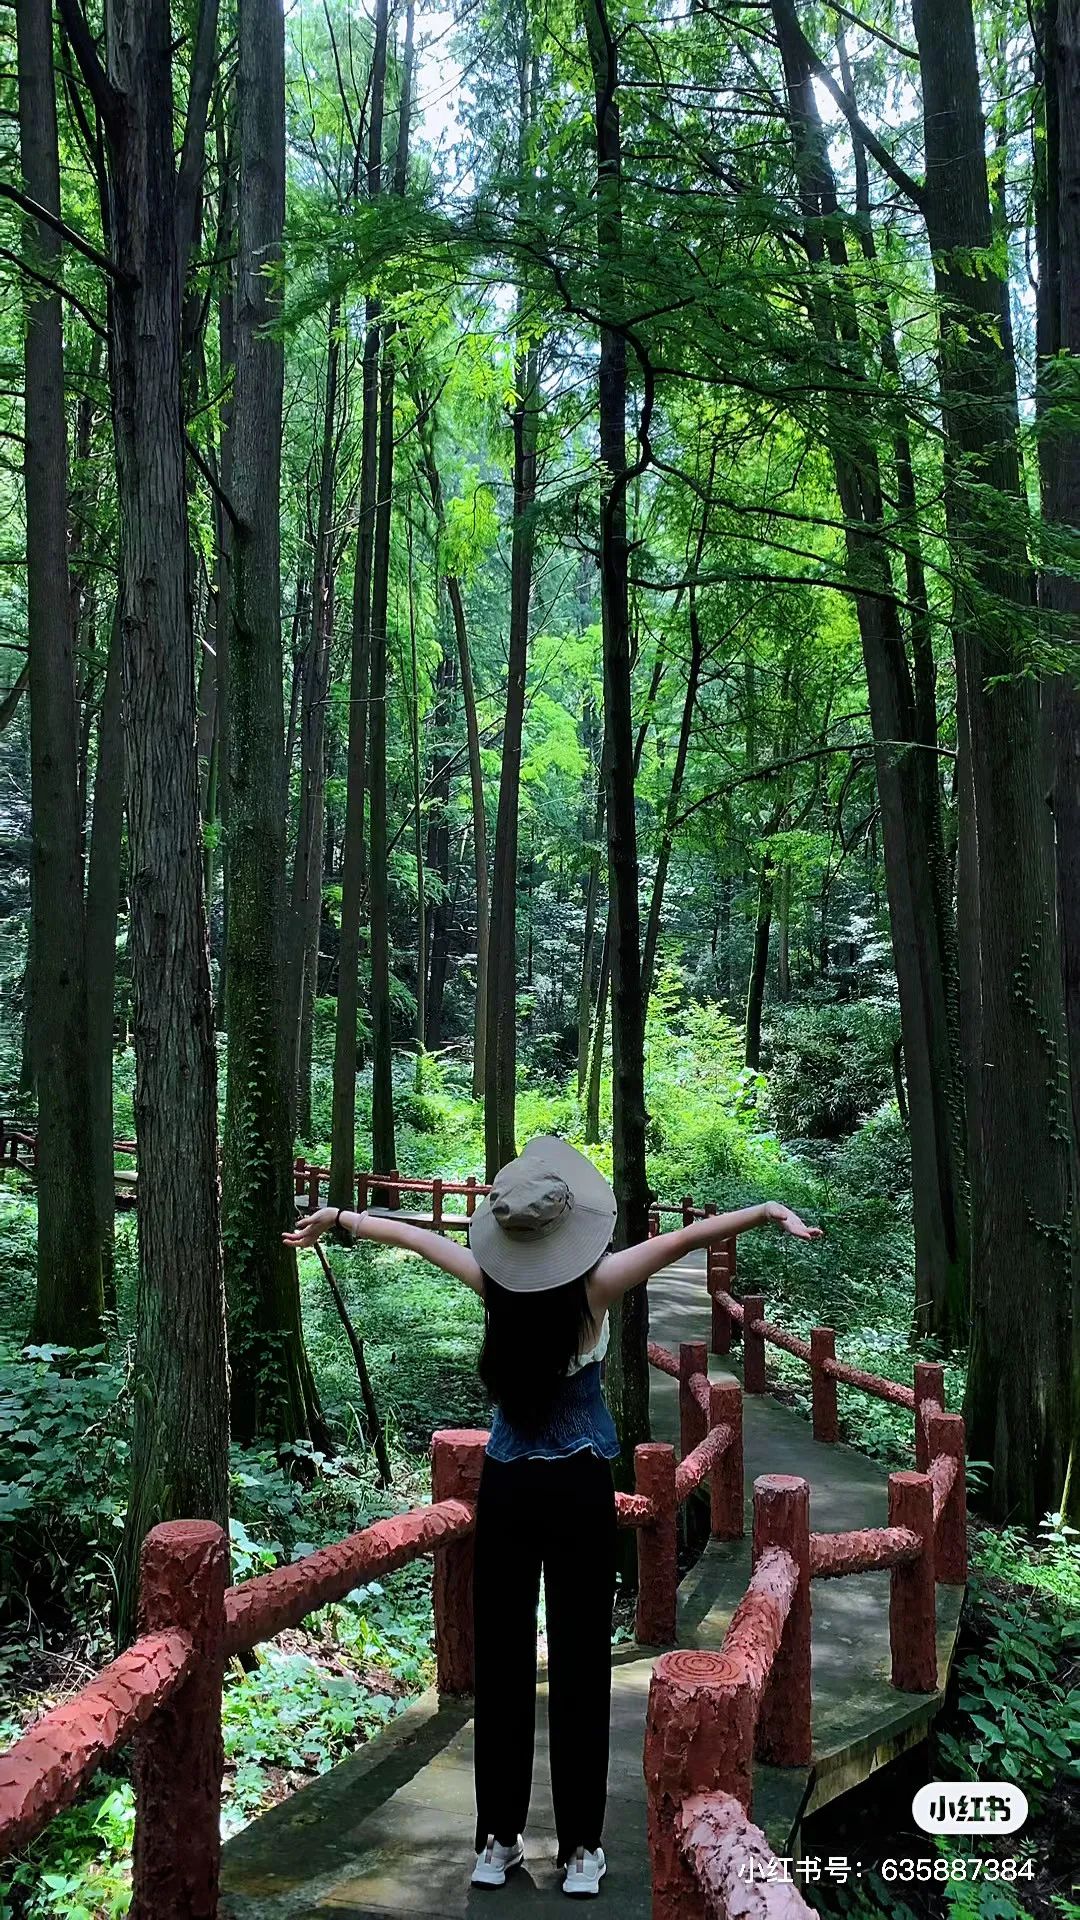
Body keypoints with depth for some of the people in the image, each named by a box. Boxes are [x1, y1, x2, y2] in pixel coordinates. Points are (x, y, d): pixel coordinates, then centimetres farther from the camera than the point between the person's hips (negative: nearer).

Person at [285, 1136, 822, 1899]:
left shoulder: (492, 1280, -7)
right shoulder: (594, 1285, -14)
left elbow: (412, 1235, 7)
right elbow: (688, 1236, -18)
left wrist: (336, 1216, 20)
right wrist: (771, 1210, -15)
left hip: (506, 1486, 3)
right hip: (579, 1487, -2)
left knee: (502, 1661, 10)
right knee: (579, 1663, 5)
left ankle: (498, 1841, 19)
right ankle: (581, 1848, 12)